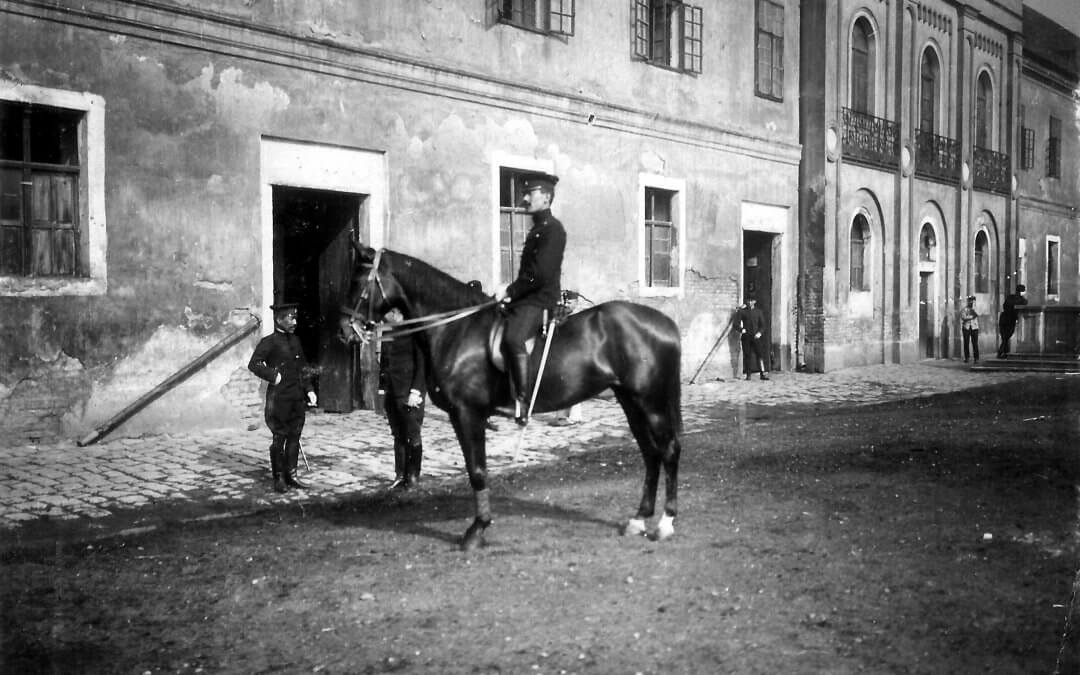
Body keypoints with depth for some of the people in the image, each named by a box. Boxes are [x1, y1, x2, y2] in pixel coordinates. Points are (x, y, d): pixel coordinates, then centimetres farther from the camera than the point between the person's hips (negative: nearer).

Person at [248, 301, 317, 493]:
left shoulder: (295, 340, 15)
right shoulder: (269, 342, -6)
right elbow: (253, 364, -14)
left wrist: (309, 390, 12)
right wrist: (274, 376, -13)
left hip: (297, 398, 6)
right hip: (279, 398, -6)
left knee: (294, 437, 8)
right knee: (279, 438, 0)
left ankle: (291, 475, 16)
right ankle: (278, 477, 9)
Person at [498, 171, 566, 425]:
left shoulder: (553, 229, -8)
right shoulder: (536, 228, 22)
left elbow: (540, 273, -18)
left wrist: (511, 291, -13)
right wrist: (510, 292, 13)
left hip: (541, 299, -11)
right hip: (526, 299, 11)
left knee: (512, 338, -34)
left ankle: (523, 400, -33)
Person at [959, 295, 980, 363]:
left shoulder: (975, 309, 11)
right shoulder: (964, 310, 6)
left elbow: (977, 314, -10)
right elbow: (963, 318, -4)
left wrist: (973, 307, -12)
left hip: (974, 328, 0)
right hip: (966, 328, 0)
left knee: (975, 344, -6)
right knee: (966, 343, 0)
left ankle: (976, 358, -5)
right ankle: (966, 358, 6)